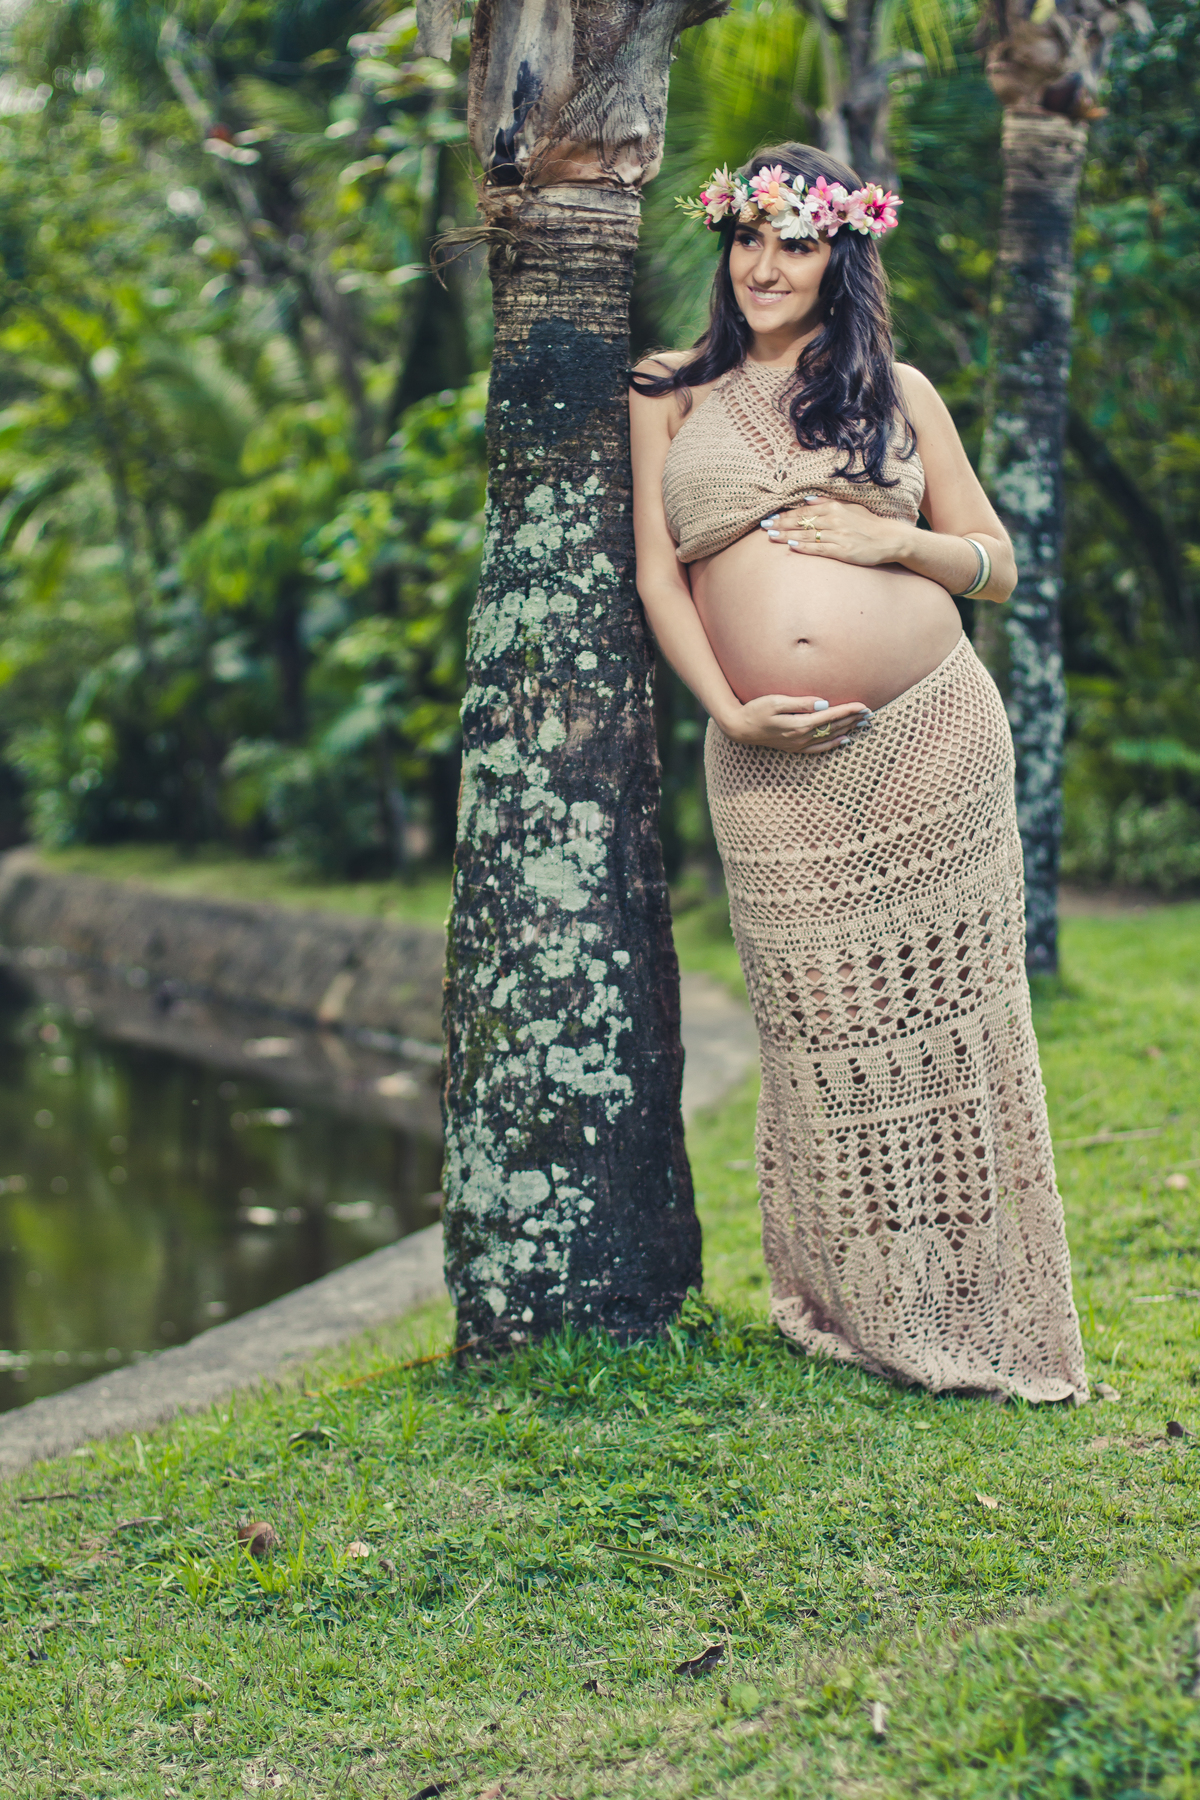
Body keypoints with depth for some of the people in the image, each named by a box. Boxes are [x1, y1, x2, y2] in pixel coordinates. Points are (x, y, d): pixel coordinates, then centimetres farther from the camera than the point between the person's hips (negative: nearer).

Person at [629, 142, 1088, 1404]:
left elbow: (998, 566, 14)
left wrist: (895, 539, -6)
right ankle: (856, 1305, 14)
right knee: (823, 1028, 0)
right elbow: (656, 575, 6)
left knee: (943, 1011, 2)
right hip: (775, 765, 0)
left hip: (932, 736, 0)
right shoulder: (670, 396, 13)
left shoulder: (897, 390, 13)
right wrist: (729, 710, -7)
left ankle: (964, 1306, 13)